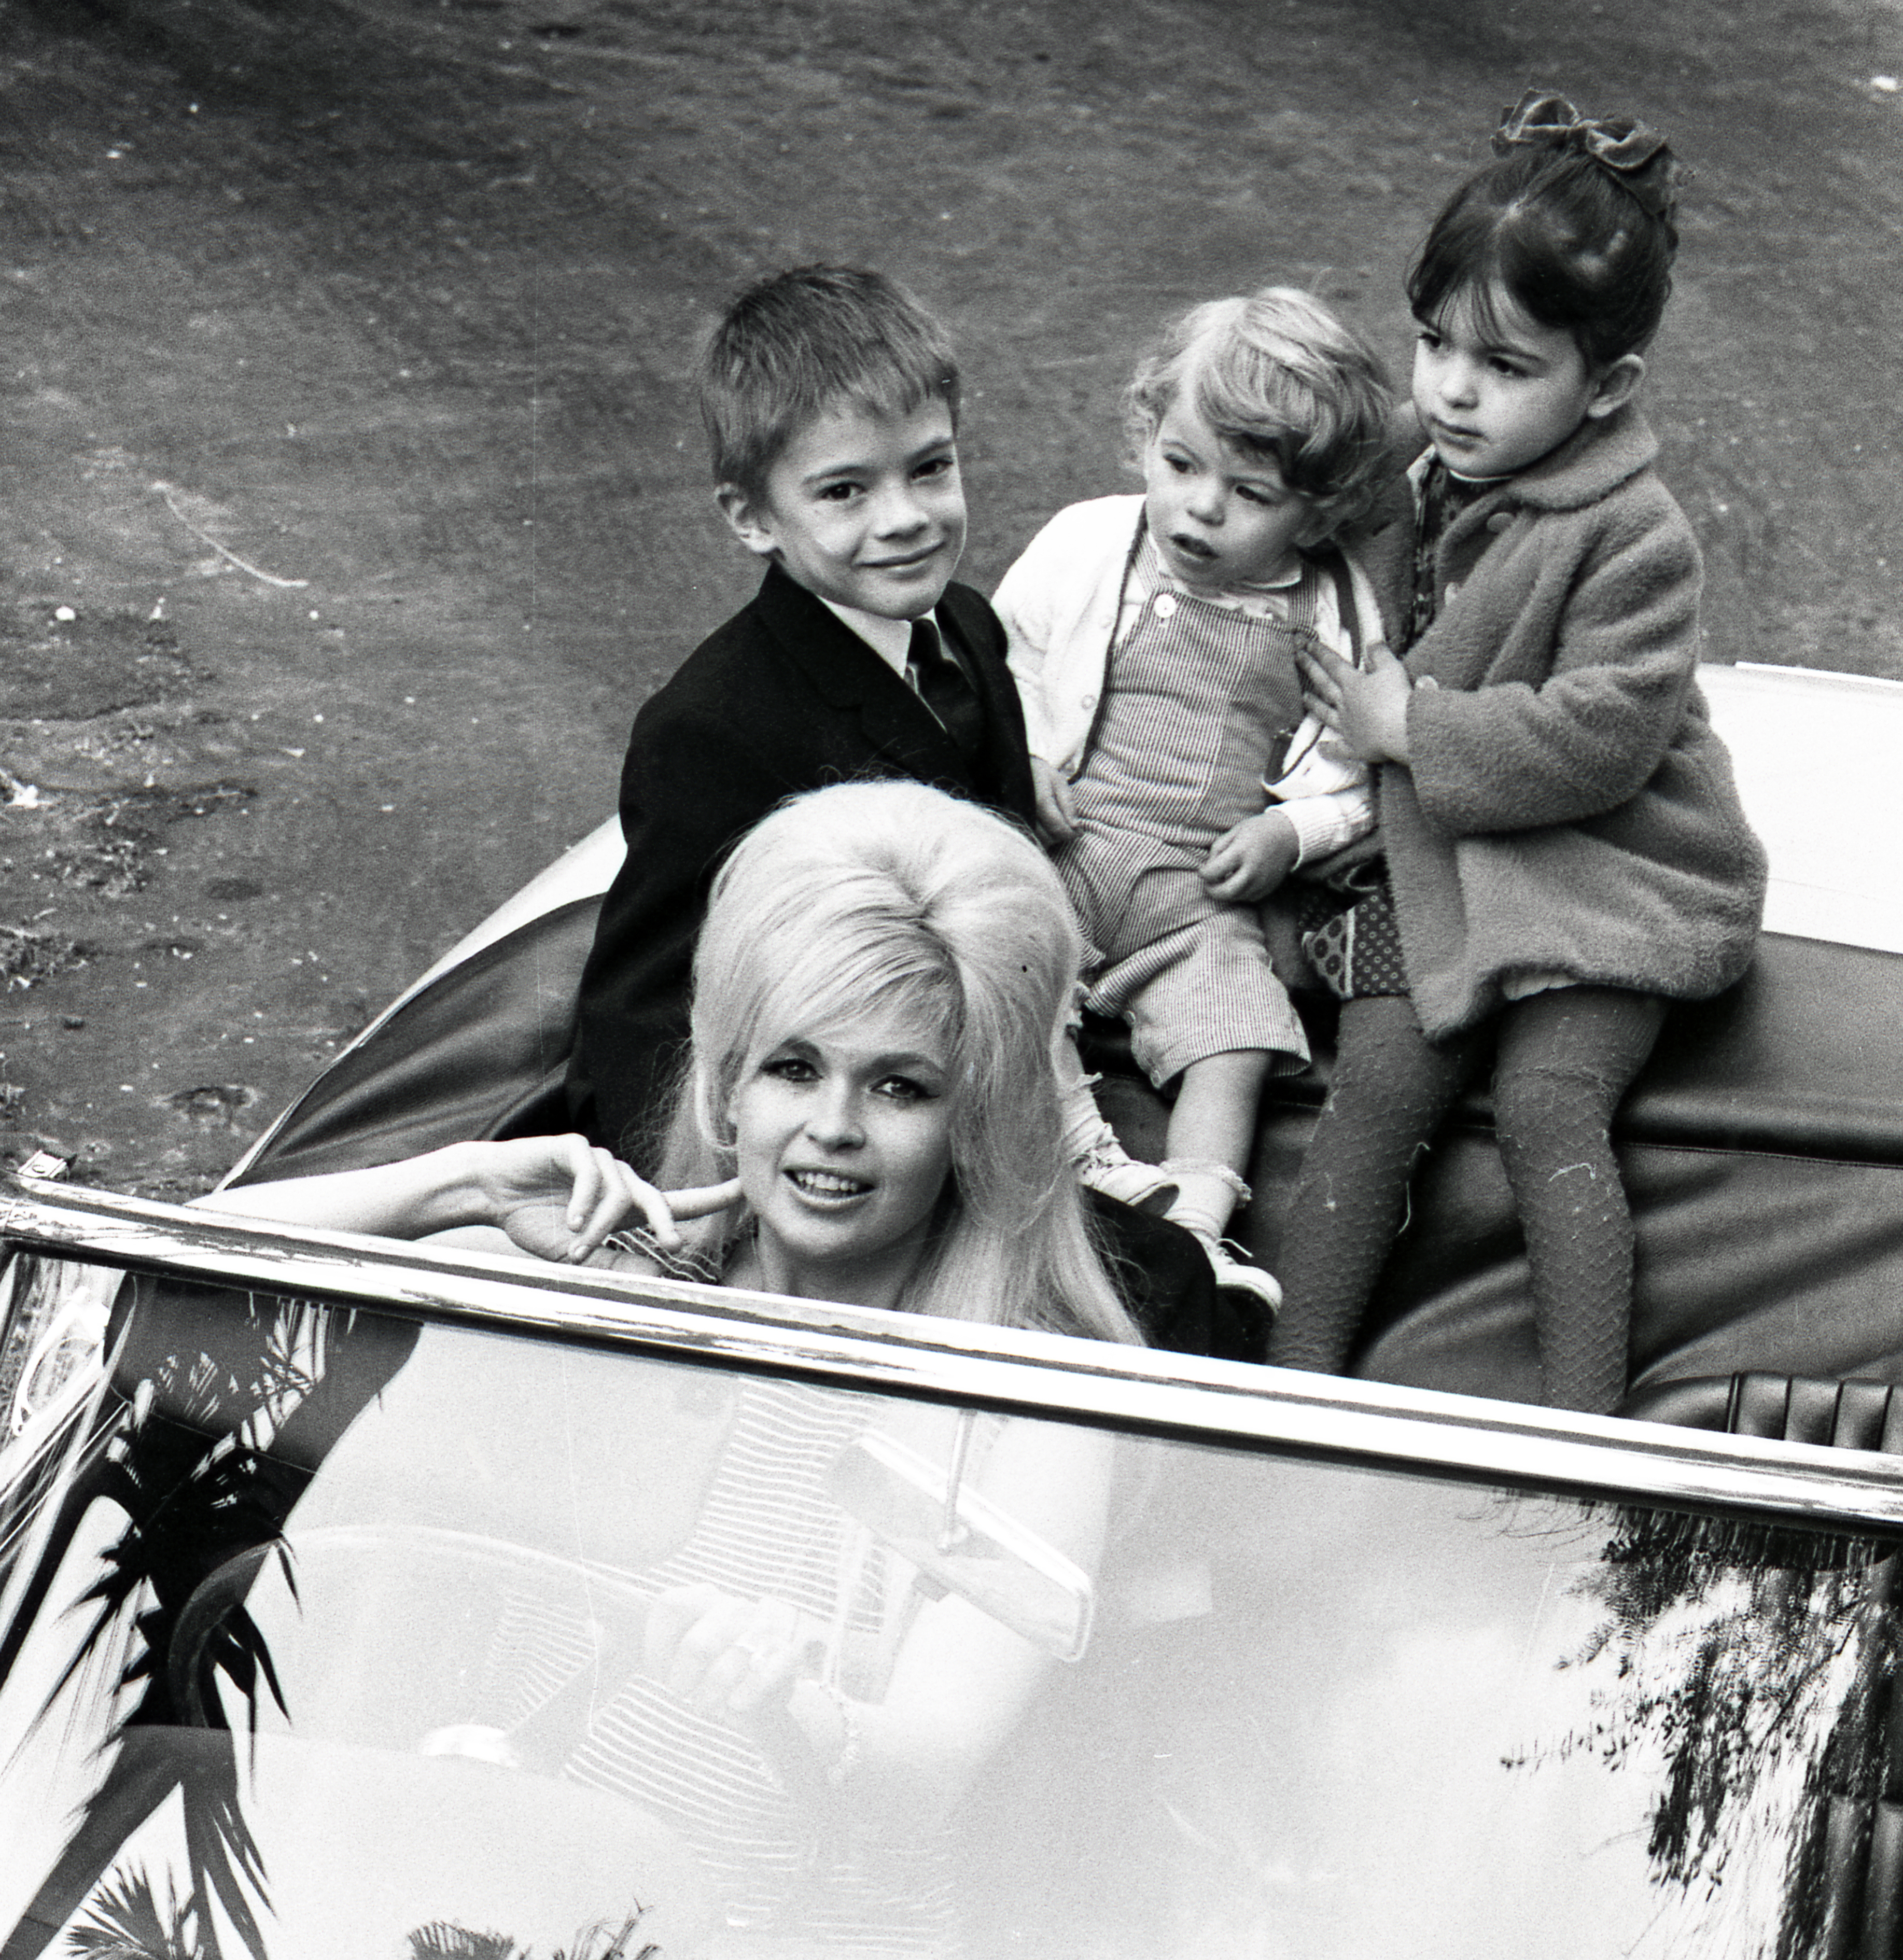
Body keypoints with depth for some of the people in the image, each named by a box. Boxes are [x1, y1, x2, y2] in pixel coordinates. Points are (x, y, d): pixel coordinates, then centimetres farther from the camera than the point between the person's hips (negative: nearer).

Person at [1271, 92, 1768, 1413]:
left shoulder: (1634, 539, -15)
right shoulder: (1415, 483, 6)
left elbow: (1601, 735, -23)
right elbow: (1360, 647, 24)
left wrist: (1414, 729, -17)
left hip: (1597, 869, -5)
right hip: (1428, 860, 5)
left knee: (1548, 1100, -21)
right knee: (1384, 1077, -13)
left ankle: (1586, 1422, -19)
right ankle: (1302, 1367, -11)